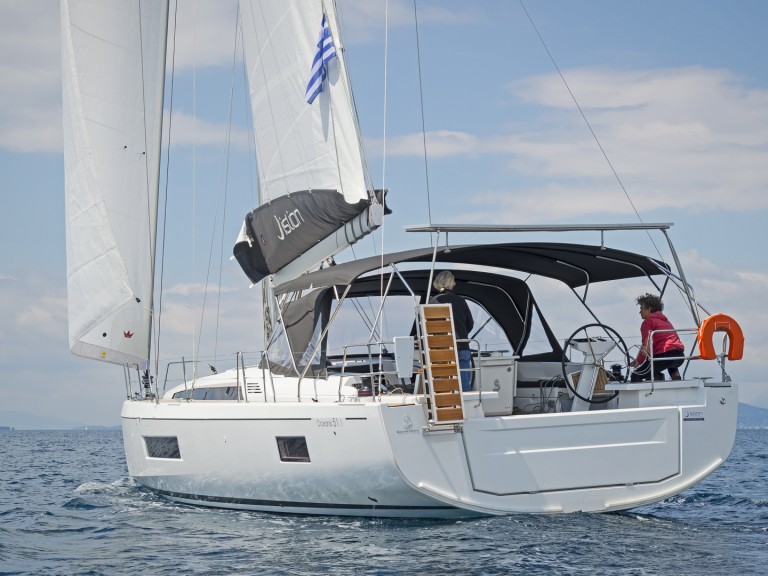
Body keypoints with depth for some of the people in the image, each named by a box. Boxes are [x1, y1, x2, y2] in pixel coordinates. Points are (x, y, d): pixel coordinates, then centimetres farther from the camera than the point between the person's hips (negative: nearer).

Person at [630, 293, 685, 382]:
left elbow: (646, 346, -5)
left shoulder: (648, 322, 3)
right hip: (680, 357, 7)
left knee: (636, 376, 5)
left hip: (664, 356, -7)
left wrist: (638, 361, 9)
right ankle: (675, 374, 15)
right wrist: (639, 359, 30)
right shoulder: (665, 321, 30)